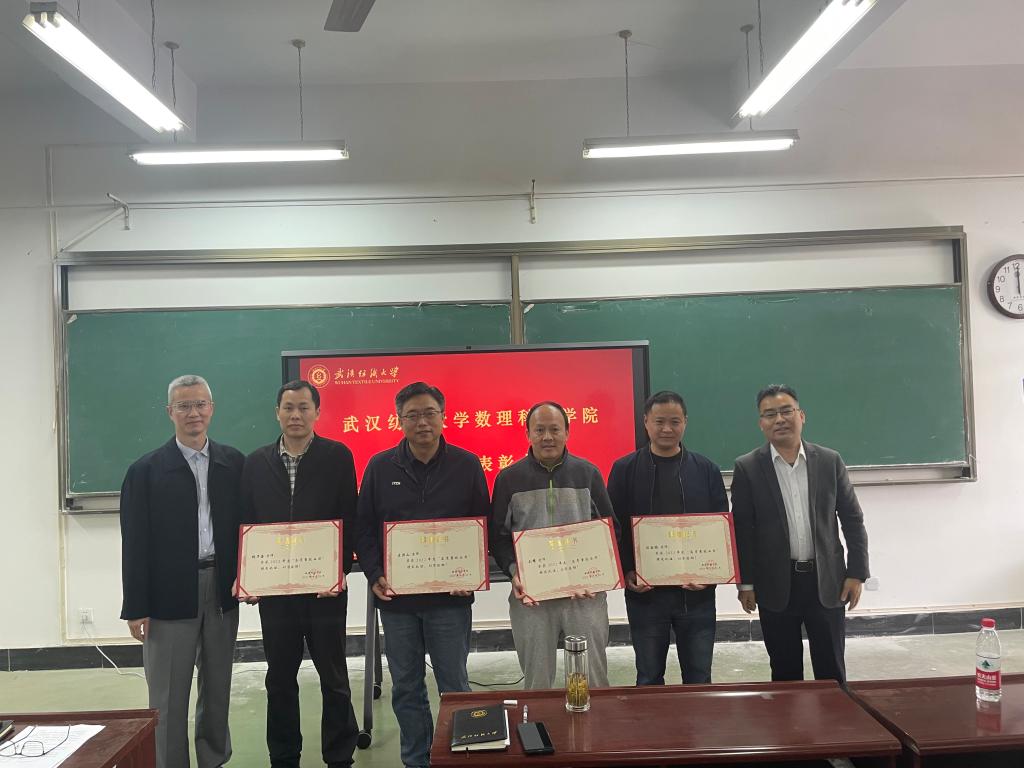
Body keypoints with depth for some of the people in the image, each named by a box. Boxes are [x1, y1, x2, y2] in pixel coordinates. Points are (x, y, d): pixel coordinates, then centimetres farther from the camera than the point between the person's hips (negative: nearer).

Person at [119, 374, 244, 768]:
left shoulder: (234, 463, 4)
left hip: (222, 590, 3)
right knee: (169, 696, 6)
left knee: (218, 688, 16)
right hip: (170, 595, -3)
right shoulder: (146, 470, -4)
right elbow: (134, 543, -5)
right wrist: (135, 607, -7)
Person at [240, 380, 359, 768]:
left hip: (325, 587, -3)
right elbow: (246, 524, 7)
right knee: (280, 679, 14)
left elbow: (349, 521, -5)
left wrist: (340, 571, -13)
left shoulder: (338, 456, -2)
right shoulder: (255, 462, 7)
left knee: (333, 677, 8)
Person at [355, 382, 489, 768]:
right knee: (406, 689, 12)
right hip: (396, 596, 2)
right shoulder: (380, 467, 2)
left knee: (454, 686, 7)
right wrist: (374, 575, -6)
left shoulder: (467, 465, -1)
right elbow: (364, 529, 6)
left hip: (450, 596, -2)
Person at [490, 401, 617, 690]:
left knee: (594, 677, 6)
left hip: (585, 593, 0)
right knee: (536, 681, 9)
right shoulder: (509, 478, 5)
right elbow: (498, 534, 6)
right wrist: (513, 570, -10)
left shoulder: (588, 473, 6)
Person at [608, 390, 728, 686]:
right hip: (644, 592, -1)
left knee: (699, 678, 11)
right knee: (649, 679, 11)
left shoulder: (706, 470, 3)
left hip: (696, 592, 1)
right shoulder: (625, 469, 0)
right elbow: (613, 528, 1)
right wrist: (626, 573, -10)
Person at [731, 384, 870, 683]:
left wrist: (856, 572, 1)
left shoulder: (830, 461, 1)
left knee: (832, 673, 9)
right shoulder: (747, 467, -4)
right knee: (785, 672, 10)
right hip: (776, 585, -1)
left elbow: (853, 519, 5)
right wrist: (746, 583, -3)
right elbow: (742, 530, -2)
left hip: (827, 582, 1)